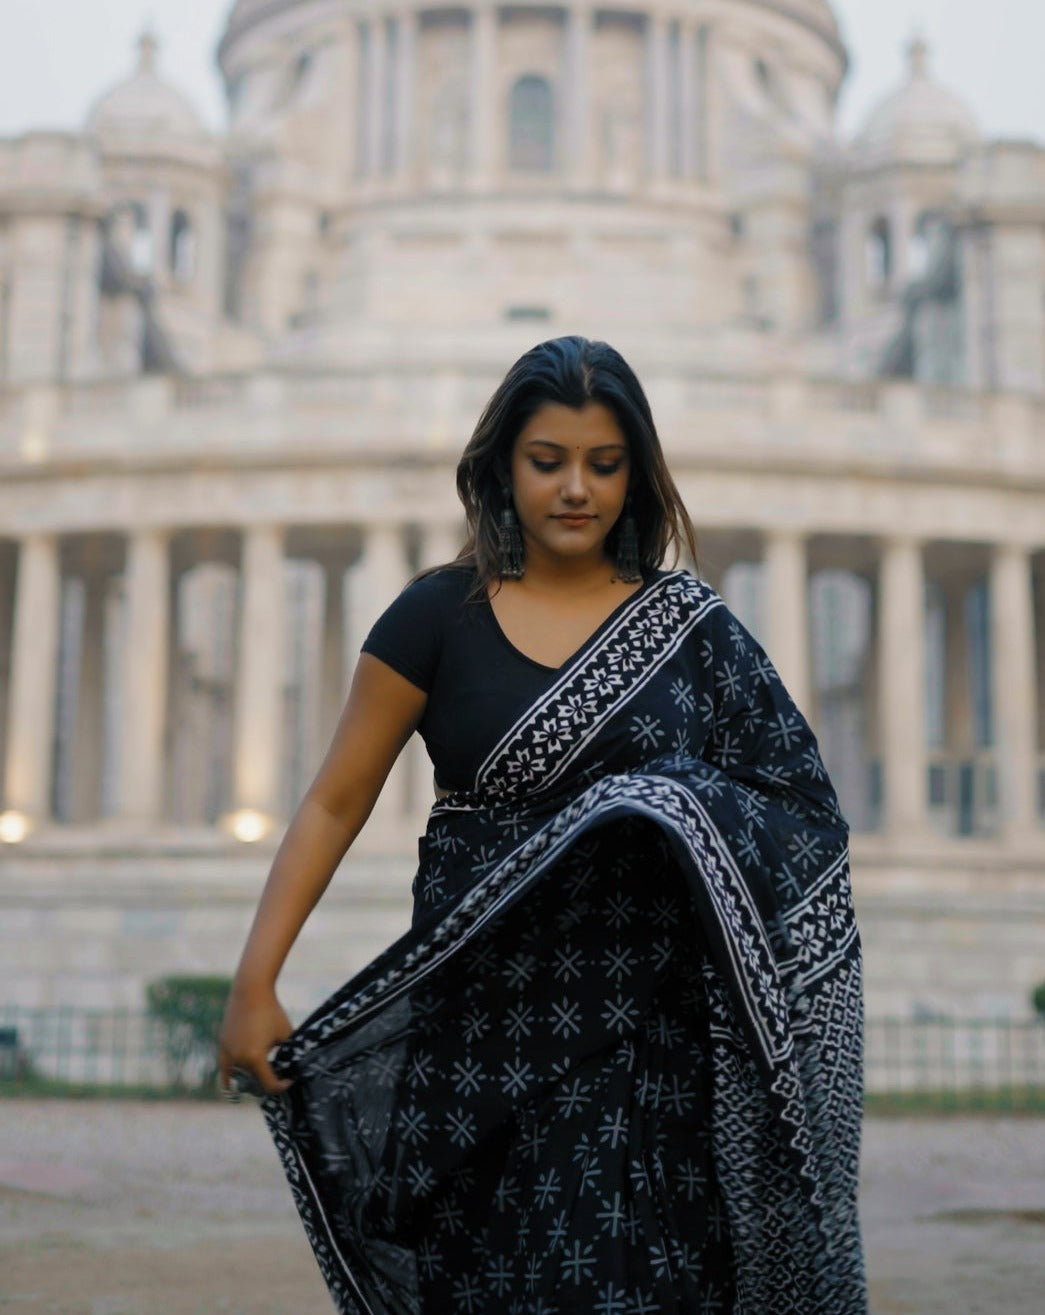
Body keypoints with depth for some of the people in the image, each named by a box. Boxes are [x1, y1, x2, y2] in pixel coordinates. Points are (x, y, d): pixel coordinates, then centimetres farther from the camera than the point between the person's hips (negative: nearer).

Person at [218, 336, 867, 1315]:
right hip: (482, 1024, 0)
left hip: (648, 1043, 1)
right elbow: (334, 804, 3)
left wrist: (689, 817, -14)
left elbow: (799, 807, 7)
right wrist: (255, 981, -4)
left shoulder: (689, 626, 6)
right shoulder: (437, 617, 3)